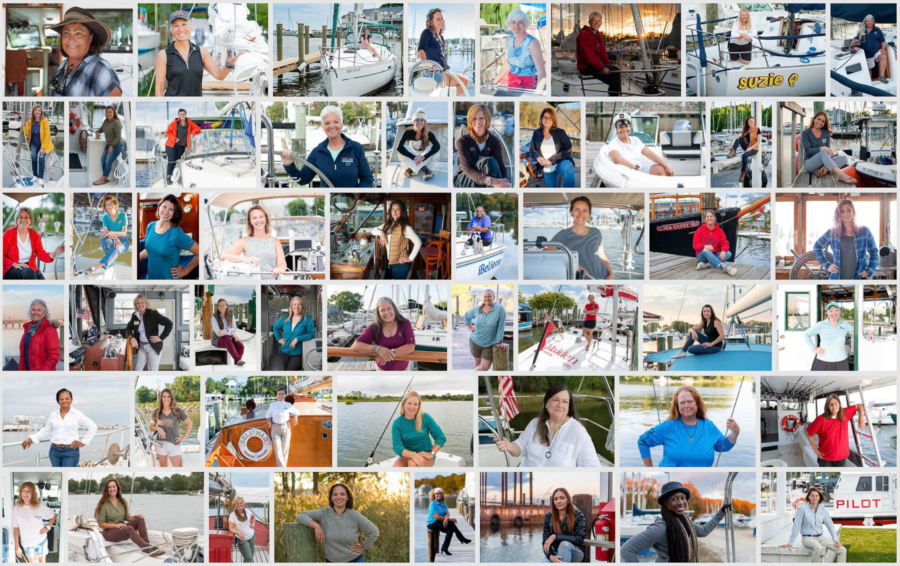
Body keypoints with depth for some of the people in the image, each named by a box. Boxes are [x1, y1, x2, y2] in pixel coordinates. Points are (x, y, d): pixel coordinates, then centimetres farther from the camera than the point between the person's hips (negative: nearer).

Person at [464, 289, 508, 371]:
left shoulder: (500, 309, -19)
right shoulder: (477, 309, -6)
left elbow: (501, 327, -17)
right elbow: (467, 315, 15)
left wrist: (500, 342, -16)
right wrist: (470, 327, 6)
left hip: (489, 344, -2)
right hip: (475, 342, 2)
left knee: (485, 367, -2)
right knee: (478, 363, 16)